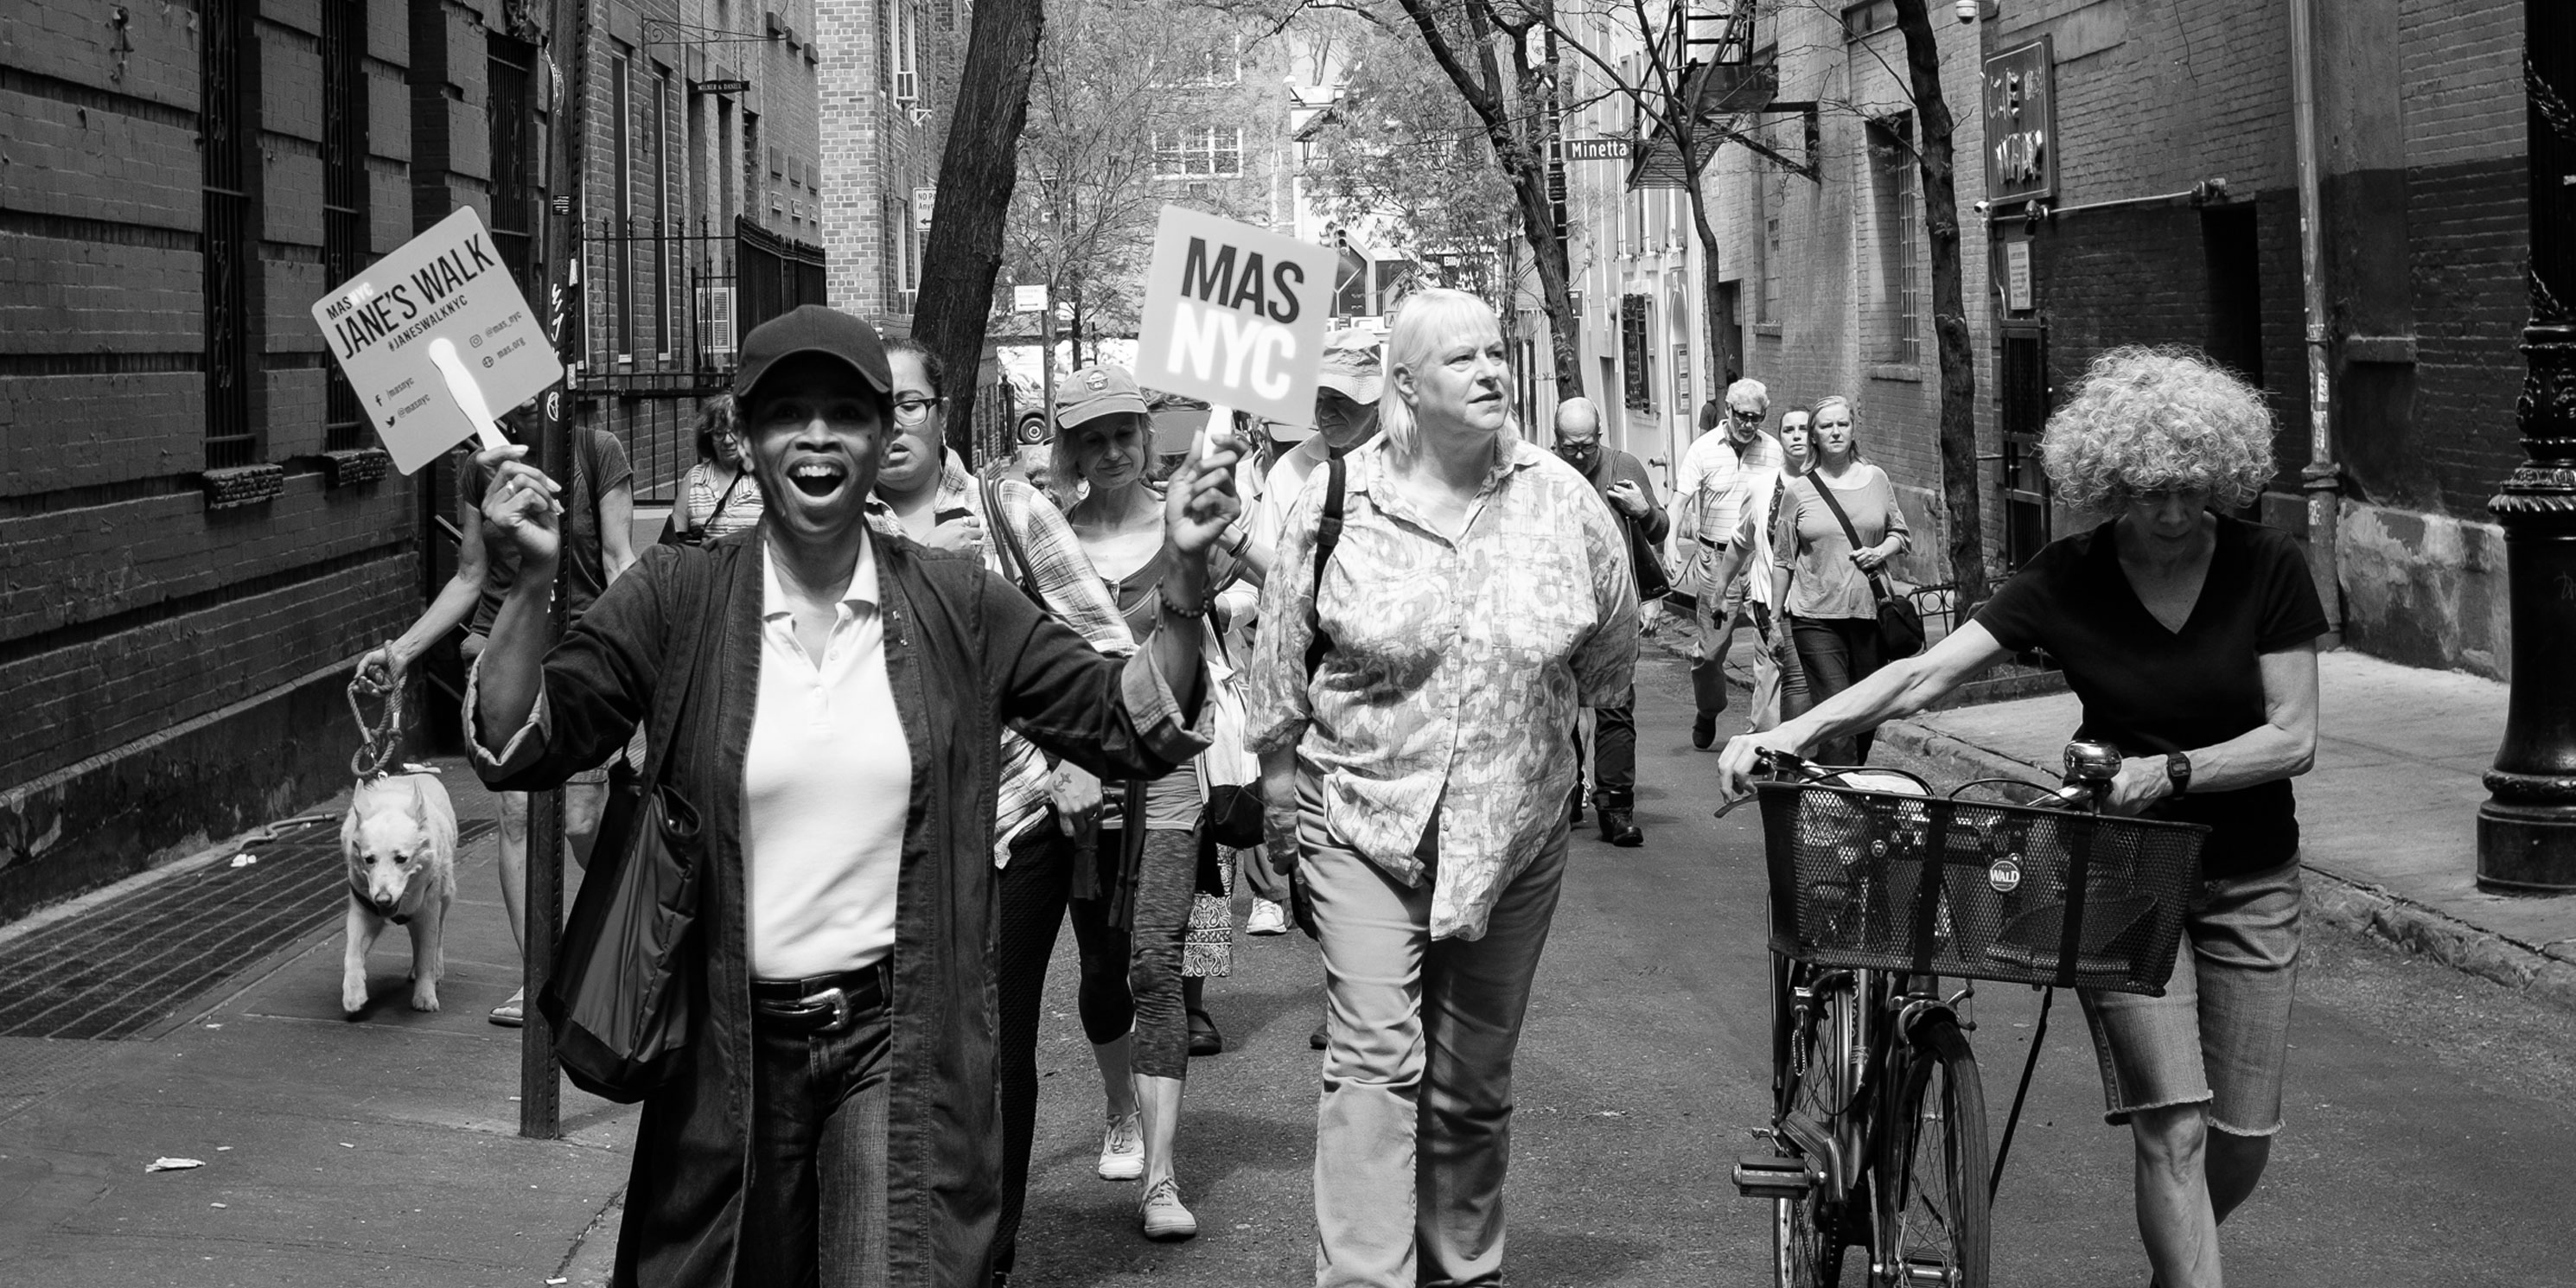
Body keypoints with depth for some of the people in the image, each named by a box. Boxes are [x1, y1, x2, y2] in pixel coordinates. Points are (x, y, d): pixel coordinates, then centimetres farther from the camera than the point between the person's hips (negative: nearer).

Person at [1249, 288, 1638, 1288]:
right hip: (1364, 827, -2)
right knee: (1375, 1060, -14)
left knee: (1472, 1084, 12)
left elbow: (1609, 656, 13)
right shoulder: (1336, 501, -8)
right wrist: (1280, 794, 10)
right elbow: (1279, 671, 3)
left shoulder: (1562, 500, -3)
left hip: (1514, 836, 2)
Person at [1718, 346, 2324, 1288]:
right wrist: (1789, 733, -26)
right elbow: (1924, 676, -14)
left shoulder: (2266, 568, -7)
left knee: (2243, 1138, 6)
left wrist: (2170, 771, -23)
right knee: (2172, 1123, -14)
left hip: (2248, 880, 1)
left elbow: (2293, 738, -8)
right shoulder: (2070, 578, -8)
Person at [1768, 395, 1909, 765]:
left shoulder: (1876, 479, 8)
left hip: (1870, 610, 3)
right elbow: (1783, 559, 6)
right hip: (1816, 616, -3)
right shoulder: (1798, 491, 1)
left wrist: (1880, 552, -5)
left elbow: (1901, 534, 17)